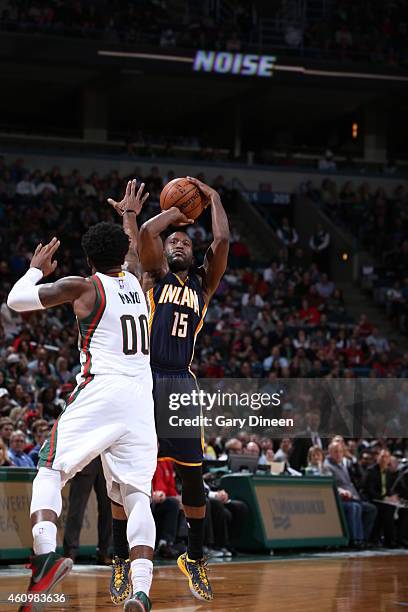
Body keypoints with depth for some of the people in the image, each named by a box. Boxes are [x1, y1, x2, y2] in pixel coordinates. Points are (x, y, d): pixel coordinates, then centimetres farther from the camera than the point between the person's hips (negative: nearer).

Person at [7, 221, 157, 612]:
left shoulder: (81, 287, 2)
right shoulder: (134, 283, 17)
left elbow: (16, 300, 8)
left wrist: (37, 268, 25)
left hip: (99, 390, -4)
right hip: (141, 398, 5)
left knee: (49, 471, 1)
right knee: (136, 495, 2)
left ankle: (45, 554, -25)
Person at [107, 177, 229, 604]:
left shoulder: (203, 285, 17)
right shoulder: (155, 276, 8)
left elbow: (222, 240, 6)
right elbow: (146, 233, -8)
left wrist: (213, 197, 14)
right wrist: (175, 212, 8)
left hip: (182, 385, 3)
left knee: (192, 476, 3)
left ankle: (194, 558, 17)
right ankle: (121, 561, 7)